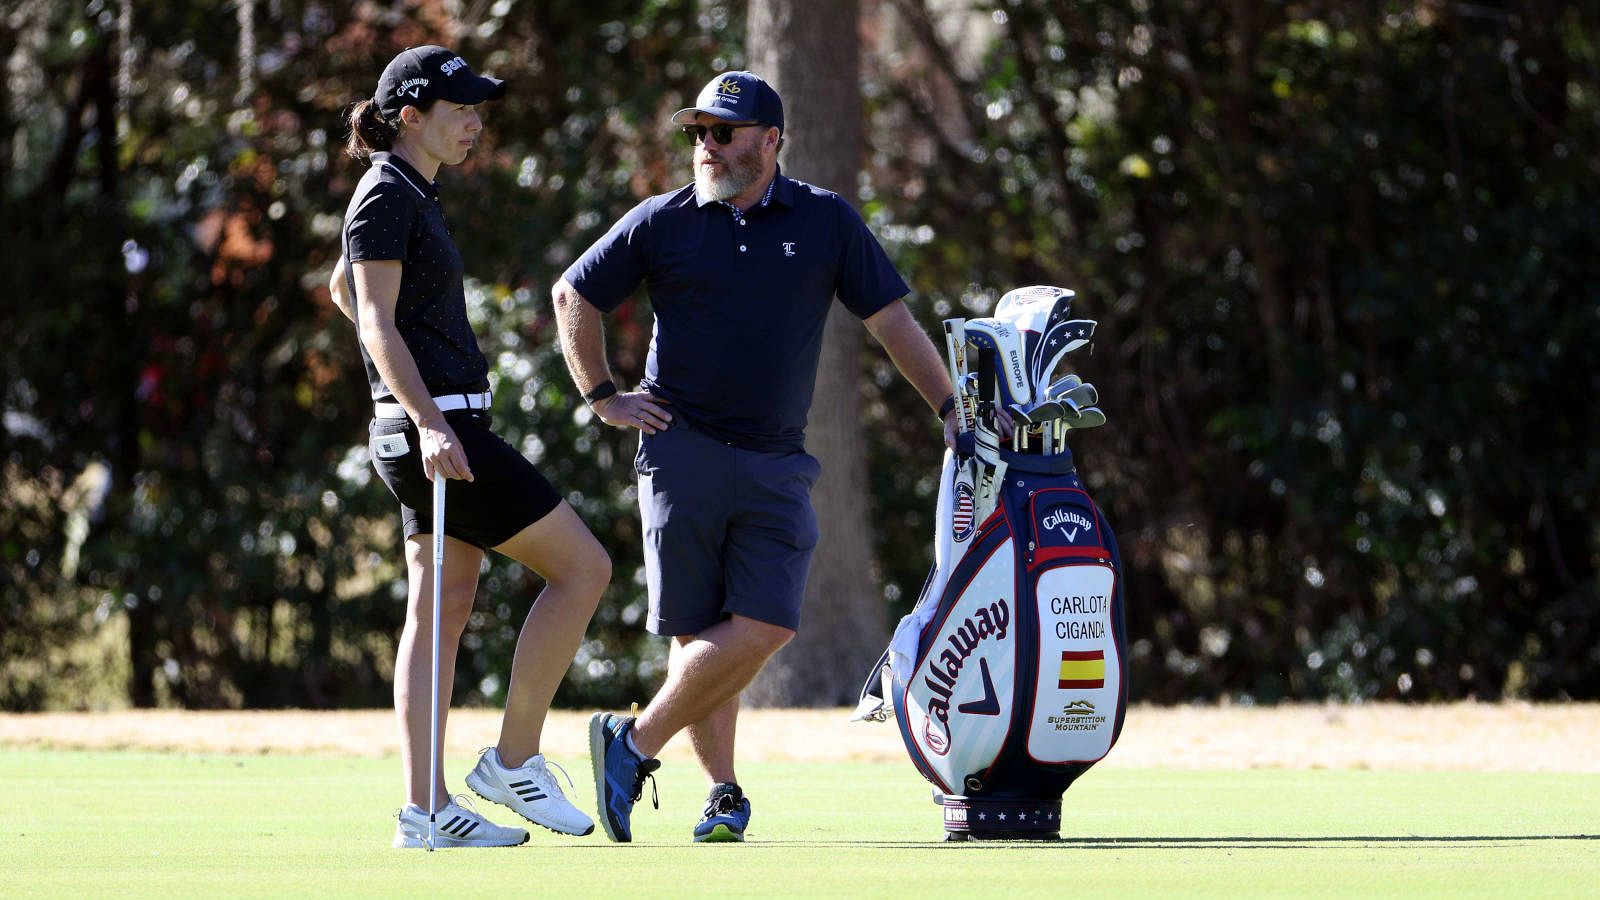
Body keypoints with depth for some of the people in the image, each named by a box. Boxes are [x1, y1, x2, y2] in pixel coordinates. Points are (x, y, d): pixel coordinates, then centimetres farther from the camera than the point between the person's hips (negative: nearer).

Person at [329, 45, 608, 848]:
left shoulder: (410, 196, 18)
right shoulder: (387, 198, -11)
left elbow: (341, 289, 33)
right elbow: (377, 321, -19)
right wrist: (426, 419, -29)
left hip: (437, 427, 10)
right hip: (438, 428, -10)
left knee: (442, 611, 6)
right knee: (582, 566, -8)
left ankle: (426, 808, 3)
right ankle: (514, 761, -6)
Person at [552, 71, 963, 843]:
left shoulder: (826, 222, 6)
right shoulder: (661, 223, 4)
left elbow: (891, 321, 9)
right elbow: (574, 295, 15)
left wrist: (951, 410, 3)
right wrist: (602, 397, 9)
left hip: (776, 464, 1)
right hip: (681, 453, -1)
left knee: (764, 627, -13)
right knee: (697, 634, -3)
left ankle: (634, 744, -2)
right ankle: (724, 793, 6)